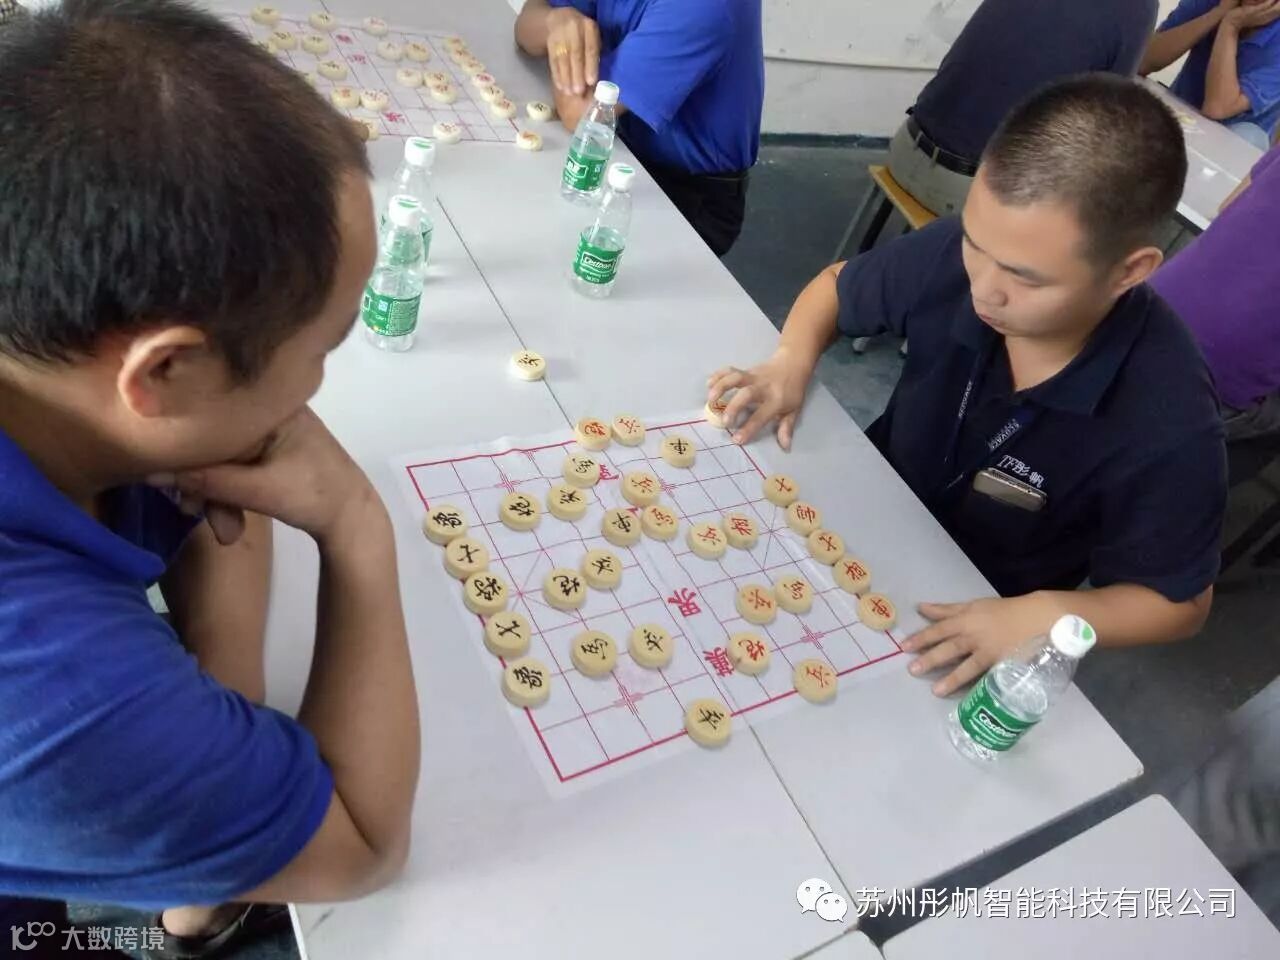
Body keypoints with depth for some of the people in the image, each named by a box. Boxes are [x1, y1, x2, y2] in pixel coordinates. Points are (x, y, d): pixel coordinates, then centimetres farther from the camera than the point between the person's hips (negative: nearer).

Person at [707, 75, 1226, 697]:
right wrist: (791, 361, -20)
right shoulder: (950, 256, -24)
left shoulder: (1168, 425, -30)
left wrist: (1047, 616, -30)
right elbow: (836, 286, -1)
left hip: (973, 613, -4)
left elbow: (1179, 603, -13)